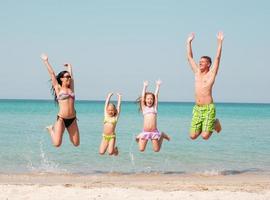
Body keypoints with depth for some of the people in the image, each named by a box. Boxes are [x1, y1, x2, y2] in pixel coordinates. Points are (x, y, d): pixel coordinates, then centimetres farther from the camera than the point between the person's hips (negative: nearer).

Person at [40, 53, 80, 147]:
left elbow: (71, 74, 22)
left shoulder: (71, 88, 13)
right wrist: (46, 61, 12)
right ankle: (51, 129, 20)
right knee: (57, 144, -12)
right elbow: (52, 73, 5)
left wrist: (69, 65, 37)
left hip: (72, 119, 5)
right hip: (61, 119, -5)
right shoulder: (58, 89, 3)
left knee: (76, 143, 5)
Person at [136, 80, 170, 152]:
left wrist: (158, 86, 16)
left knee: (156, 150, 2)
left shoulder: (154, 107, 11)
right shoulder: (144, 108, 11)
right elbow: (143, 96, 11)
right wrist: (145, 86, 15)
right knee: (141, 149, -2)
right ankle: (140, 137, 27)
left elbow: (156, 95, 12)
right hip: (145, 132, 0)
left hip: (154, 131, 0)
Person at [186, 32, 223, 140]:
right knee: (193, 136, 0)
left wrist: (219, 42, -8)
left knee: (205, 136, -12)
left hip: (208, 108, -5)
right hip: (197, 108, 5)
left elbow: (217, 57, -6)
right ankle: (204, 127, 28)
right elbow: (190, 57, 18)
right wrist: (189, 42, 18)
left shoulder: (211, 73, 1)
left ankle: (215, 123, 18)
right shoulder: (197, 72, 14)